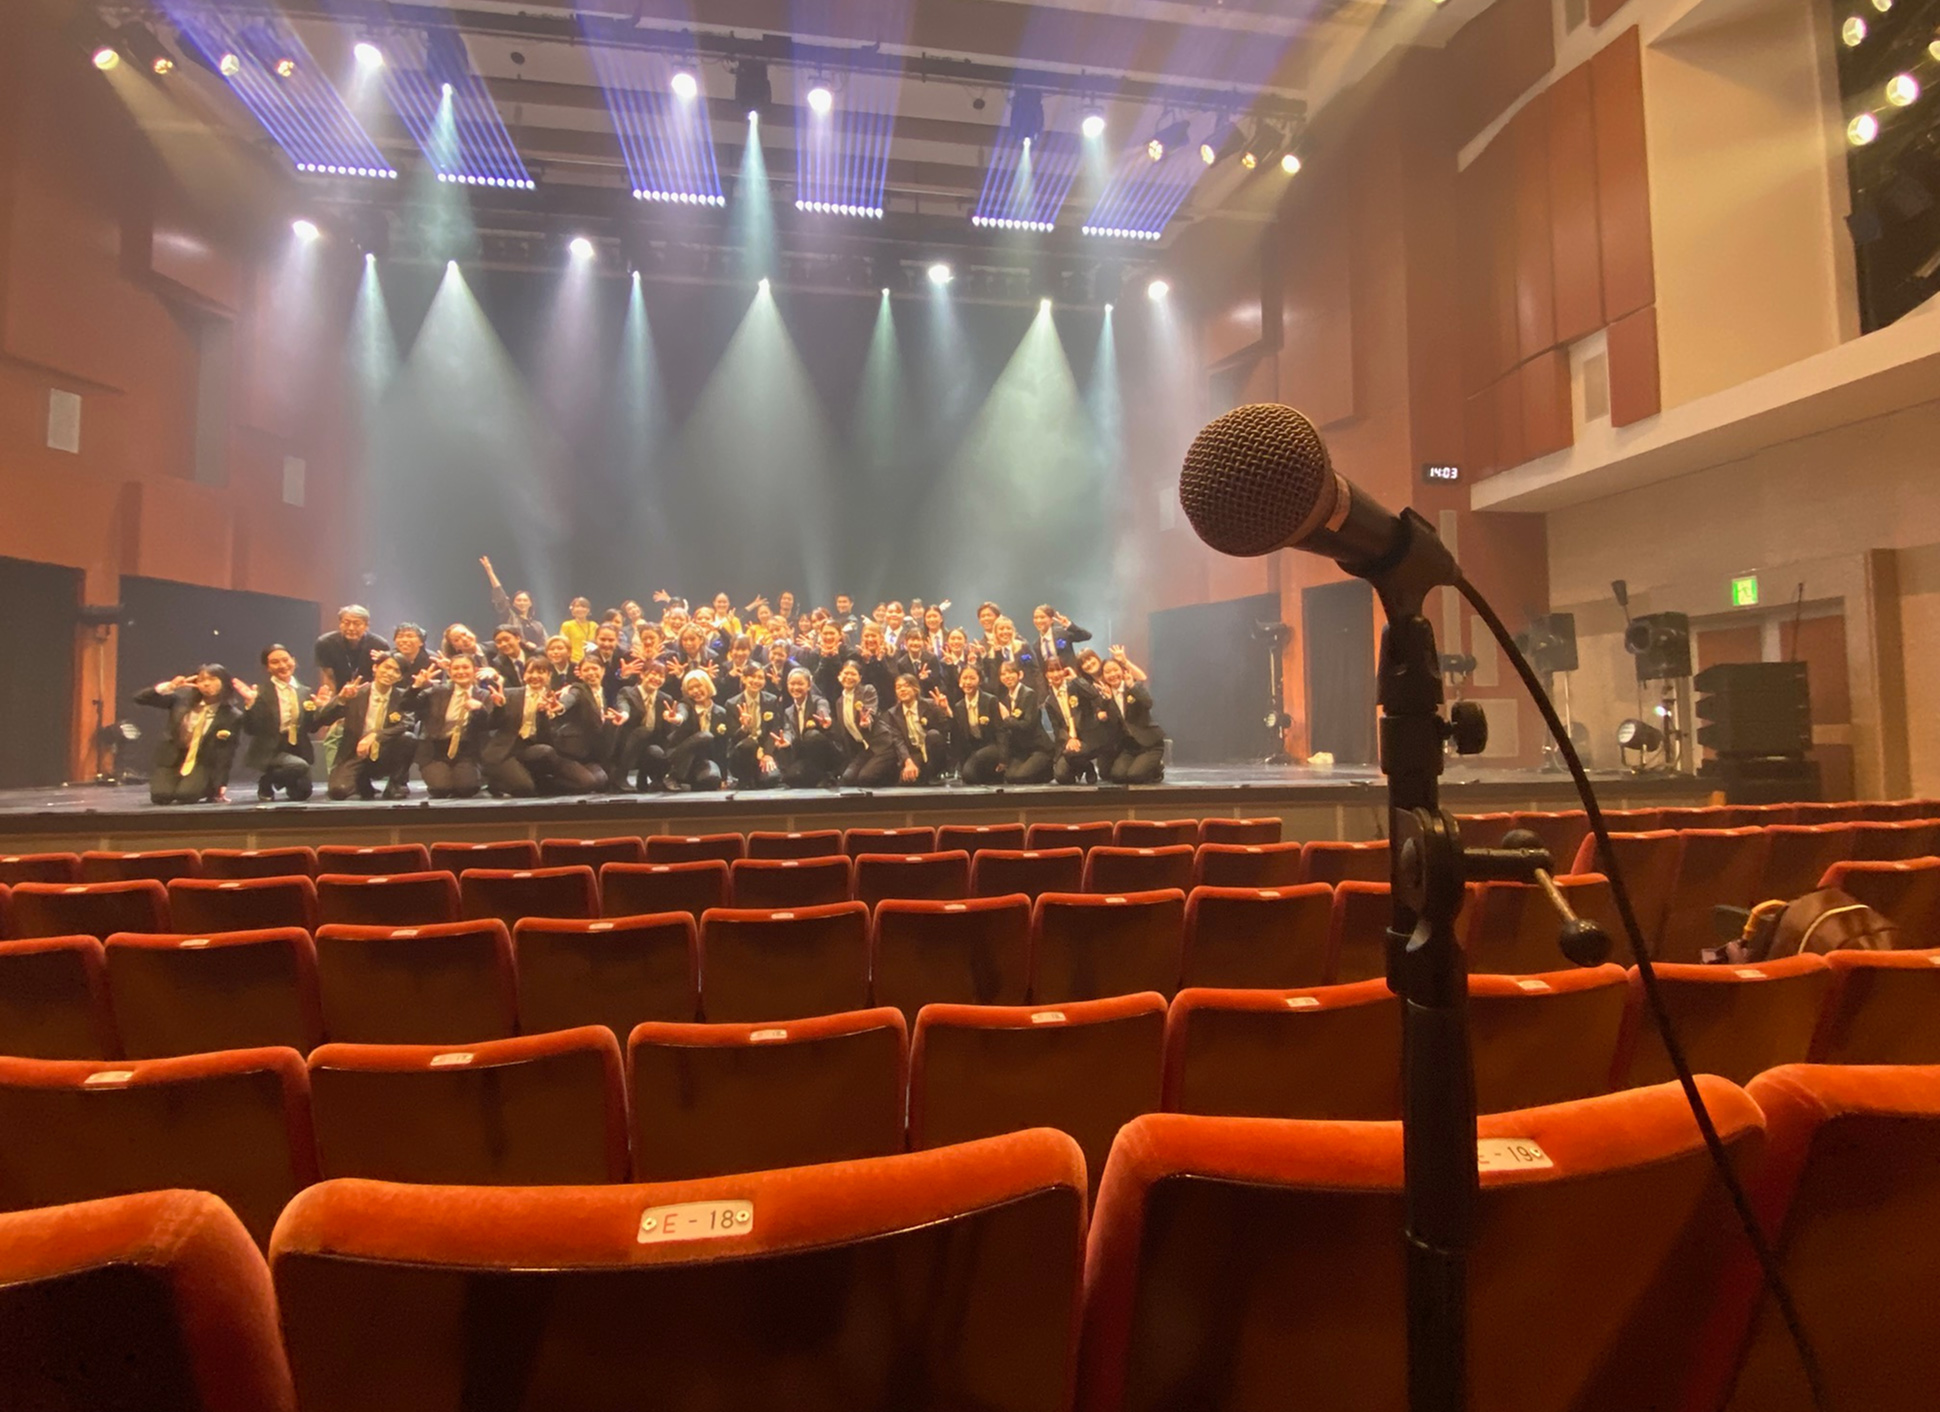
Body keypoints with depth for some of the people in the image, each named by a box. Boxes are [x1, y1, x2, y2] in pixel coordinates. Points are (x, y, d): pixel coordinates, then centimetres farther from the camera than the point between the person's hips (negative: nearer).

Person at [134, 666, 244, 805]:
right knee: (160, 796, -18)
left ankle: (209, 788, 9)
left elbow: (225, 754, -8)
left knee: (185, 795, -27)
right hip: (173, 758, 3)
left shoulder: (232, 715, -12)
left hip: (203, 763, -3)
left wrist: (220, 785, -11)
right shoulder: (183, 697, -5)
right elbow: (140, 698, -5)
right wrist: (168, 687, -23)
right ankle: (177, 781, 18)